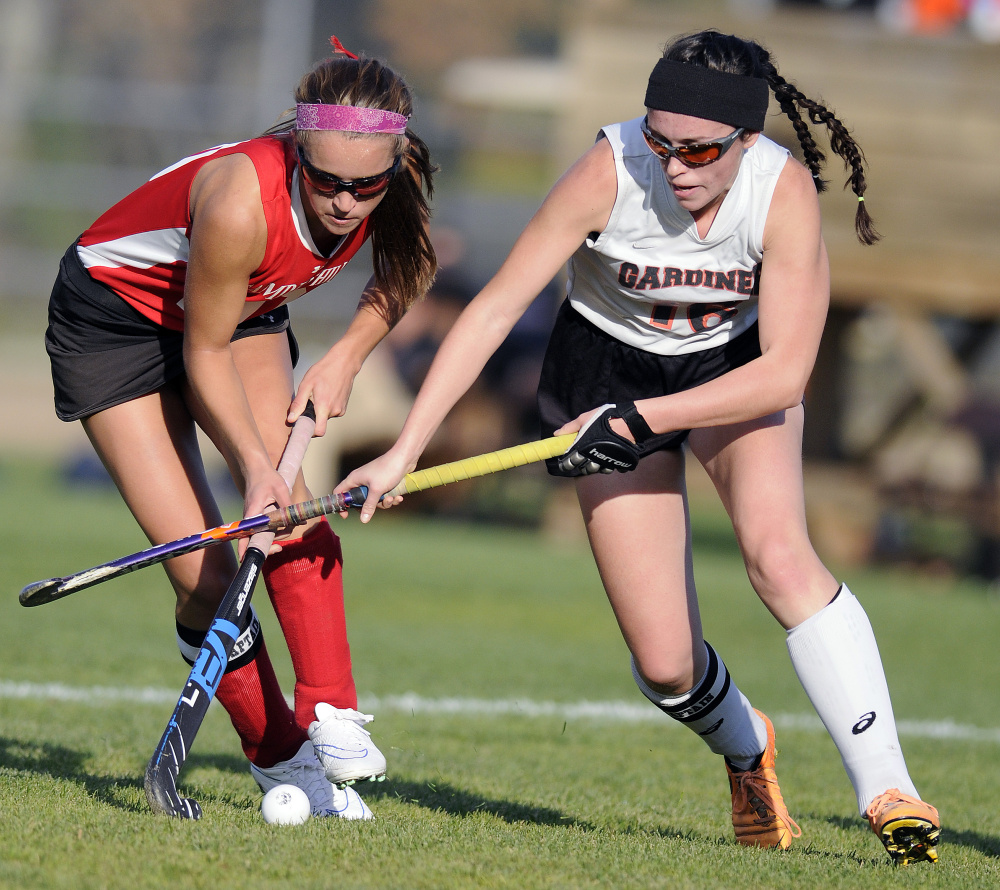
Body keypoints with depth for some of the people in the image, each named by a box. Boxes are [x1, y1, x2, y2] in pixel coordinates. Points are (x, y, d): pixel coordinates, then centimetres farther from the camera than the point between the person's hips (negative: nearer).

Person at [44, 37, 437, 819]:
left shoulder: (396, 190, -24)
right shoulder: (242, 203, -40)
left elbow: (407, 273, 2)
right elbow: (205, 354, -26)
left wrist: (346, 357, -9)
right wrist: (256, 467, -31)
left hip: (246, 312, 5)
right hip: (114, 314, -5)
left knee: (296, 509, -19)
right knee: (202, 573, -11)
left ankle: (331, 716, -15)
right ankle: (279, 761, 1)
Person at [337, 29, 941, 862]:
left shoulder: (786, 190, -28)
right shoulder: (611, 172, -29)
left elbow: (784, 372, -26)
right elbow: (495, 308, -24)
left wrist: (640, 419, -33)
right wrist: (404, 450, -28)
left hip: (738, 366, 0)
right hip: (609, 368, 0)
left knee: (779, 553, -29)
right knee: (664, 665, -7)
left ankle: (886, 789, -27)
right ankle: (746, 749, 28)